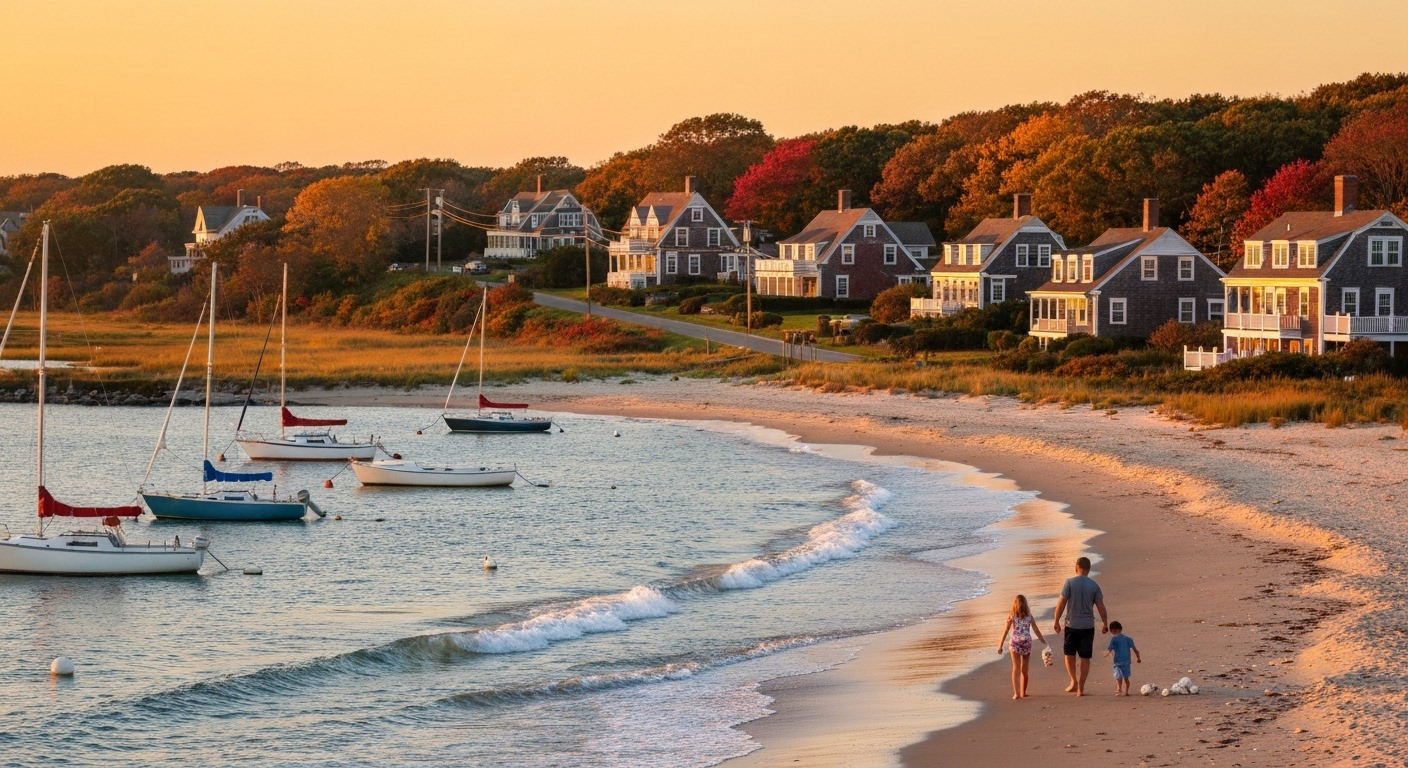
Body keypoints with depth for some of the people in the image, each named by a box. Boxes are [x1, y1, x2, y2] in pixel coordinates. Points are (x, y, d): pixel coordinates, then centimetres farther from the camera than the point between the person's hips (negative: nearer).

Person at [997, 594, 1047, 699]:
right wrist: (1044, 642, 15)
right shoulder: (1029, 616, 1)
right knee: (1024, 670, 14)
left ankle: (1016, 693, -14)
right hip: (1026, 643, 2)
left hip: (1015, 643, -2)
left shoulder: (1011, 616, -4)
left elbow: (1005, 631, -4)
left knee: (1016, 669, -2)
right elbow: (1036, 630, 4)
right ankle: (1023, 692, 24)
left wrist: (1000, 646, 2)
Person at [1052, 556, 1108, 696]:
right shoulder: (1094, 586, -1)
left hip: (1071, 625, -1)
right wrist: (1105, 624, 13)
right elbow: (1101, 607, 1)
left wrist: (1056, 621, 0)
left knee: (1069, 655, 17)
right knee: (1085, 658, 7)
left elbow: (1061, 603, -9)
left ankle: (1074, 681, 7)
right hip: (1088, 626, 2)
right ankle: (1081, 688, 5)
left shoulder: (1070, 582, -7)